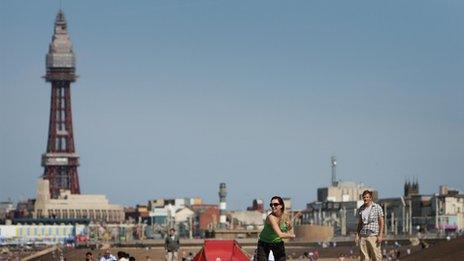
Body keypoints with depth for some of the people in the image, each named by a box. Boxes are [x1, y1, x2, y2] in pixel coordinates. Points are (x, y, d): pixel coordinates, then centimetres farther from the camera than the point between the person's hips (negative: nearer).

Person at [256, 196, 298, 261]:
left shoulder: (284, 216, -12)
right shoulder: (271, 217, -32)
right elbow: (280, 235, -40)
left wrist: (289, 226, -17)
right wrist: (291, 235, -23)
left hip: (278, 243, 5)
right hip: (264, 243, -5)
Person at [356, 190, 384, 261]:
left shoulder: (377, 207, -1)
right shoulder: (361, 209, 12)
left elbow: (381, 222, -2)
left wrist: (380, 235, -10)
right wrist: (357, 235, 8)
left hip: (373, 236, -4)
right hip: (363, 236, 4)